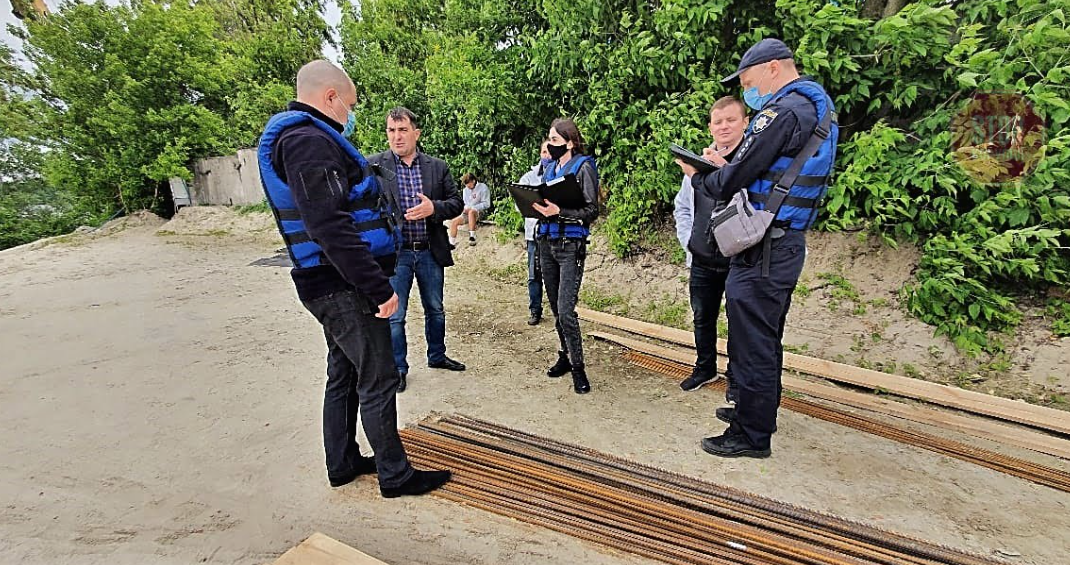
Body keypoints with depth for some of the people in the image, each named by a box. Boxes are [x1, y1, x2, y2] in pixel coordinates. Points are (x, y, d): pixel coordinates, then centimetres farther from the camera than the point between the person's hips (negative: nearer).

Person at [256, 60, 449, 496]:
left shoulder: (295, 137, 17)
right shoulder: (310, 141, -17)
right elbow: (330, 227, -27)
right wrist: (379, 287, -26)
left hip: (330, 284, 11)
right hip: (345, 286, -11)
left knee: (344, 374, 19)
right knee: (377, 381, 0)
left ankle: (343, 463, 33)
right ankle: (395, 475, 14)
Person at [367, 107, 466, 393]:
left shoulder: (438, 167, 4)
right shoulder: (373, 165, -3)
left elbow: (456, 203, 4)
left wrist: (434, 208, -15)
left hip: (430, 252, 3)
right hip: (394, 253, -3)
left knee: (435, 310, 17)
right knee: (394, 315, 5)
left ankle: (437, 356, 37)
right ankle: (398, 368, 23)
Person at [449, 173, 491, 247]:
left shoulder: (483, 187, -5)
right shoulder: (465, 190, 14)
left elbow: (486, 204, -11)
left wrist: (472, 208, -17)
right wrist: (464, 209, -5)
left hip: (480, 212, -6)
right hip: (467, 213, 6)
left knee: (471, 212, -40)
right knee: (453, 221, -16)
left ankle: (472, 236, -39)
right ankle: (452, 244, -10)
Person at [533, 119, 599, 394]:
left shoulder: (583, 167, -6)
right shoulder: (549, 167, 14)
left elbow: (591, 211, -11)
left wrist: (559, 211, -23)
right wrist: (536, 205, -1)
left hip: (570, 246, -7)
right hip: (547, 243, 7)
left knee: (565, 310, -12)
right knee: (556, 307, 12)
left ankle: (578, 366, 2)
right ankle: (565, 356, 26)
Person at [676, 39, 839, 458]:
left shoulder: (783, 111, -16)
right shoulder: (817, 108, 16)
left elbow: (732, 182, -17)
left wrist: (697, 177, 2)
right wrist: (726, 165, 13)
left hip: (763, 250, -10)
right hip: (787, 243, 10)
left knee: (752, 344, -1)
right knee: (766, 341, 20)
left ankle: (751, 435, 11)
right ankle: (756, 411, 35)